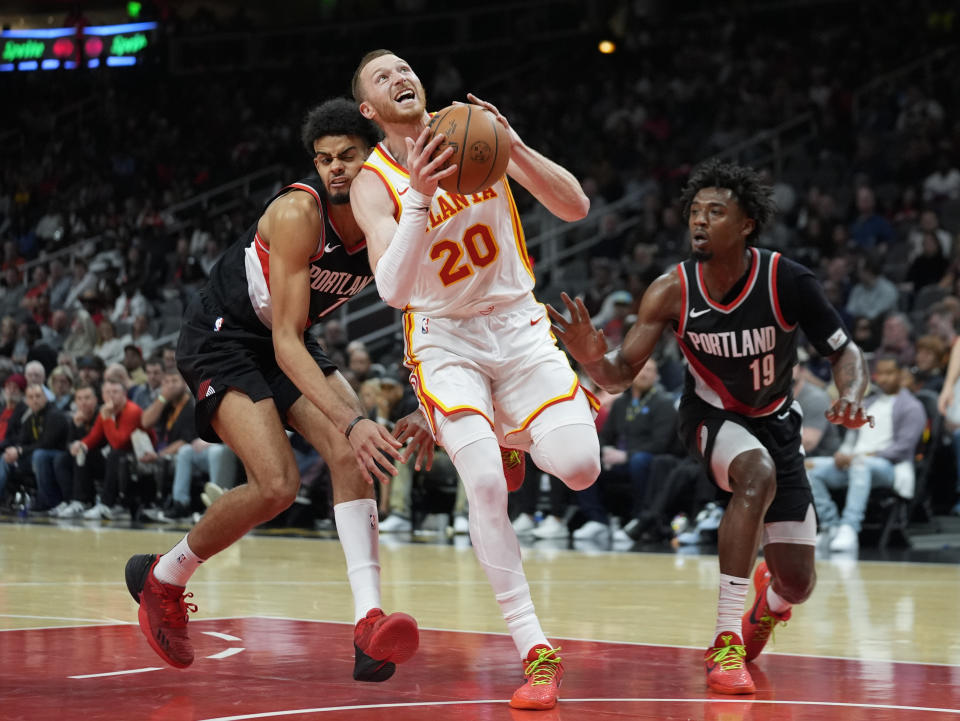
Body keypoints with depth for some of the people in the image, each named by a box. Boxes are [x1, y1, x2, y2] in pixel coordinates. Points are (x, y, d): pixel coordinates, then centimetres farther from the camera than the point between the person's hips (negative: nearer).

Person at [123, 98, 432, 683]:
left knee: (353, 455, -18)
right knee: (277, 485, -20)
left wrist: (423, 412, -17)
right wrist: (351, 421, -44)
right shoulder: (299, 211, -30)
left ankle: (369, 624, -25)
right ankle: (161, 578, 5)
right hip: (221, 338, -6)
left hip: (289, 340, 6)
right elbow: (286, 342, -34)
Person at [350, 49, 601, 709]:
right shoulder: (374, 184, -11)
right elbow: (393, 290, -27)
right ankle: (536, 653, -15)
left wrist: (514, 145, -26)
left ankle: (512, 435, 21)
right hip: (445, 339, -2)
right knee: (485, 483, -24)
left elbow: (576, 208, -10)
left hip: (517, 324, 2)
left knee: (579, 467, -17)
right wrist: (420, 197, -39)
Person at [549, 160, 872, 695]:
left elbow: (845, 351, -13)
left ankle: (769, 599, 43)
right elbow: (622, 374, -18)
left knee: (798, 583, -1)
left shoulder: (788, 281, -23)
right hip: (713, 415, -1)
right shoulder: (672, 291, -20)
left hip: (775, 420, 1)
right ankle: (727, 641, -29)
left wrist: (853, 396, -35)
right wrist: (593, 359, -42)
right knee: (758, 475, -37)